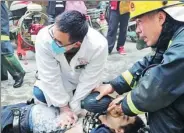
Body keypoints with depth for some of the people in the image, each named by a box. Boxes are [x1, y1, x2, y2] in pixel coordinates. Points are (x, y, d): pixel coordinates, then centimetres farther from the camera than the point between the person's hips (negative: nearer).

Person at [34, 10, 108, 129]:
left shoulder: (98, 46, -39)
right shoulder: (44, 38, -36)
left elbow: (88, 81, -25)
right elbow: (50, 77, -26)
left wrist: (74, 108, -20)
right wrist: (63, 106, -20)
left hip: (83, 82, 1)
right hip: (57, 81, 0)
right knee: (39, 94, -19)